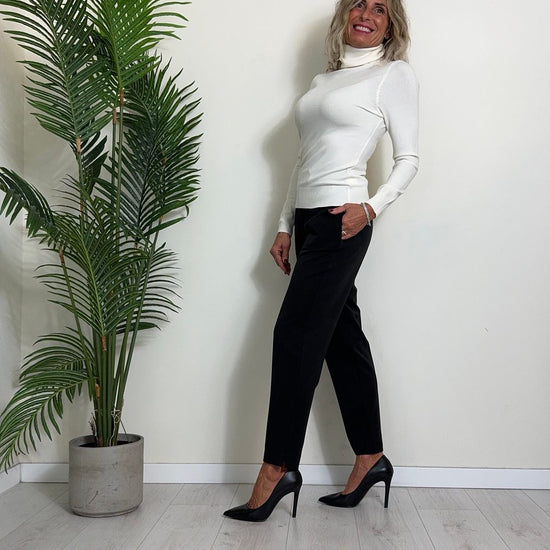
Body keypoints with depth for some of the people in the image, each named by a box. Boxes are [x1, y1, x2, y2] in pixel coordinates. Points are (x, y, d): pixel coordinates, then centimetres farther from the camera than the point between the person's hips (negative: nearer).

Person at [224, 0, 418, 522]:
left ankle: (278, 468, 0)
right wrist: (285, 227, 15)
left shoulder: (394, 74, 3)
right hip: (310, 219, 7)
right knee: (342, 338, 9)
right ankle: (371, 458, 19)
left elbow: (408, 158, -1)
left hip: (341, 219, -7)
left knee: (295, 336, -10)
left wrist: (372, 207, -17)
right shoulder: (323, 79, 22)